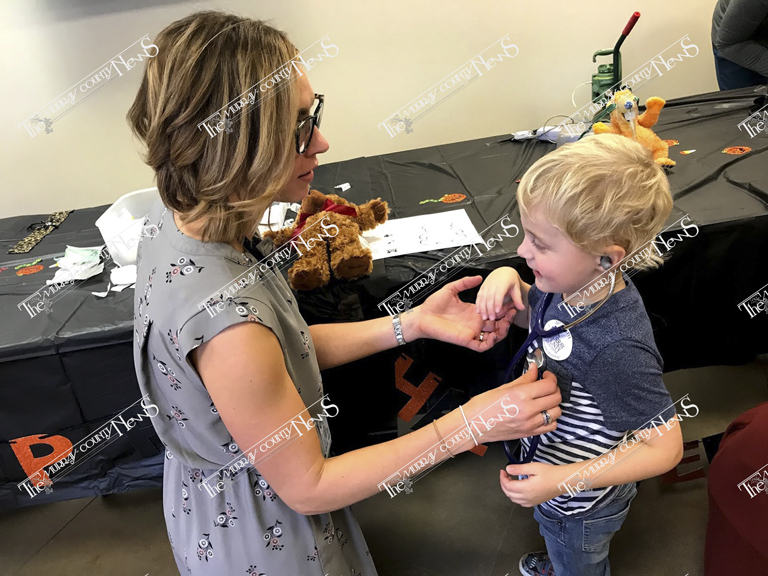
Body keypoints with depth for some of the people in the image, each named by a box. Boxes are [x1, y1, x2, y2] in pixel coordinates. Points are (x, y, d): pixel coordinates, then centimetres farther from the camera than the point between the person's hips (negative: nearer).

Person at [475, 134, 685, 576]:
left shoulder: (616, 349, -41)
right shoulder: (576, 284, -19)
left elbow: (664, 447, -31)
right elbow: (534, 316, 3)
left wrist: (563, 480, -35)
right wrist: (508, 279, -19)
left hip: (580, 505, -7)